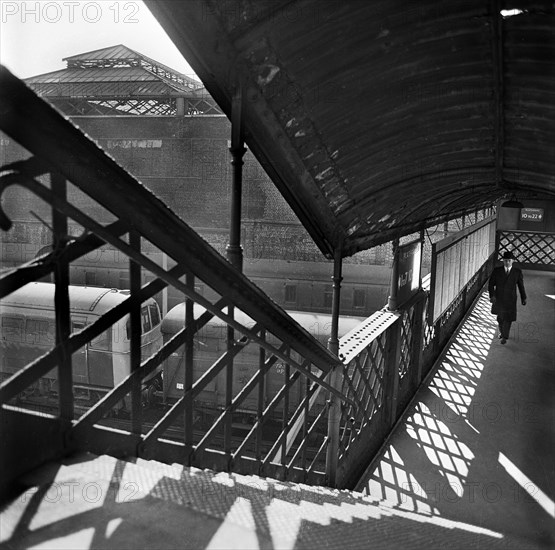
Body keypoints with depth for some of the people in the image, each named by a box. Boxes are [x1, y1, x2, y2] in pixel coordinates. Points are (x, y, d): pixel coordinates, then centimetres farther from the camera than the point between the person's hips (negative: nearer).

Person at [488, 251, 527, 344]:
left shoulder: (517, 272, -5)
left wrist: (523, 298, 8)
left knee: (508, 318, -2)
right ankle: (501, 332, 40)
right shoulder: (497, 271, -6)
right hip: (498, 298, 1)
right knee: (500, 317, 16)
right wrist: (492, 295, -18)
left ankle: (504, 337, 9)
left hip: (510, 299, -1)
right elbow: (491, 284, -6)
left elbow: (521, 285, 3)